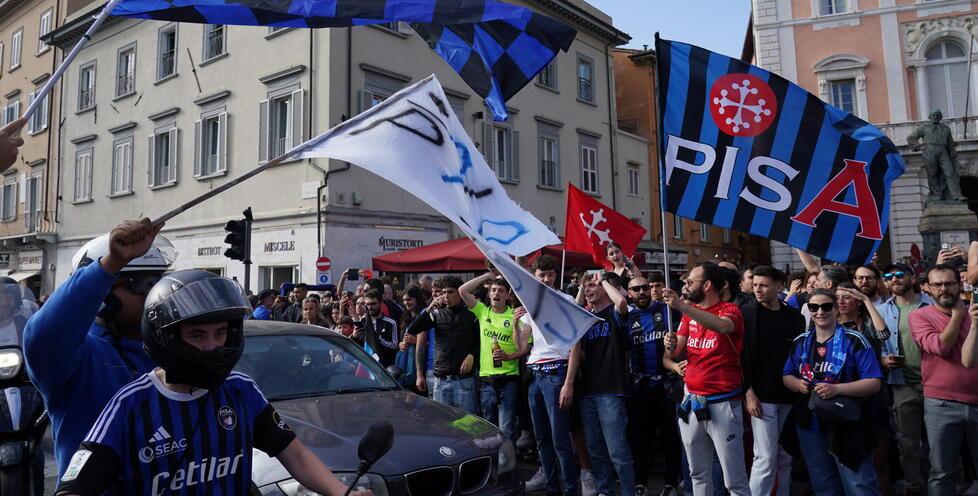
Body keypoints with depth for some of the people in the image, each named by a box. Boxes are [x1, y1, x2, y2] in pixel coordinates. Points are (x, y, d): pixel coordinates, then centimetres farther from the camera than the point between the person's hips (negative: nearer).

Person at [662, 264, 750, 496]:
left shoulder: (730, 310, -9)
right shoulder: (689, 312, 10)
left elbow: (723, 326, -34)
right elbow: (674, 353, 8)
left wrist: (682, 306, -42)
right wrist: (671, 345, -16)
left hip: (722, 403, -6)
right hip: (691, 401, 6)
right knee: (698, 473, 17)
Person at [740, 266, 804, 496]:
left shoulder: (795, 317, 8)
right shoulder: (746, 313, -3)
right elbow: (742, 355, -7)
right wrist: (748, 392, -13)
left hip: (790, 397, 4)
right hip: (761, 397, -4)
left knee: (785, 458, 12)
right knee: (766, 458, -6)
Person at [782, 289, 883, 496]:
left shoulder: (854, 341, -9)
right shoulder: (800, 343, 6)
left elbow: (873, 383, -13)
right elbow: (787, 377, 13)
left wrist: (837, 389, -26)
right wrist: (798, 384, -10)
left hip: (847, 426, -5)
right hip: (810, 425, 5)